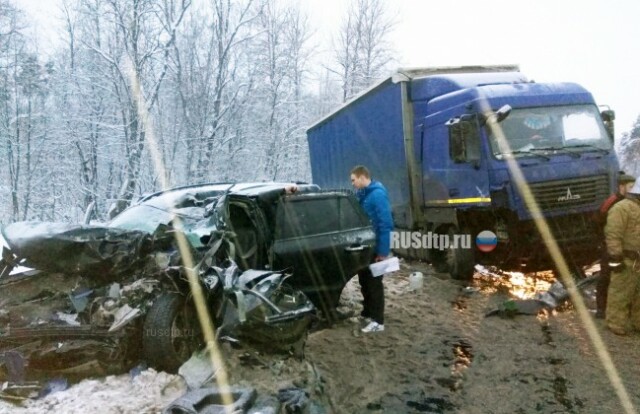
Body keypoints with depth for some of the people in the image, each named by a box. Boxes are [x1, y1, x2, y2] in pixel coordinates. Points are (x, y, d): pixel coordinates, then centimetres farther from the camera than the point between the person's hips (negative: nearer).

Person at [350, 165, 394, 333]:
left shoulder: (378, 194, -19)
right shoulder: (362, 194, 9)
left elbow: (385, 224, -23)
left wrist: (383, 251, -23)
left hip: (374, 248, -9)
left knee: (374, 283, -1)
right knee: (364, 281, 18)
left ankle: (378, 321, 8)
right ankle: (367, 312, 34)